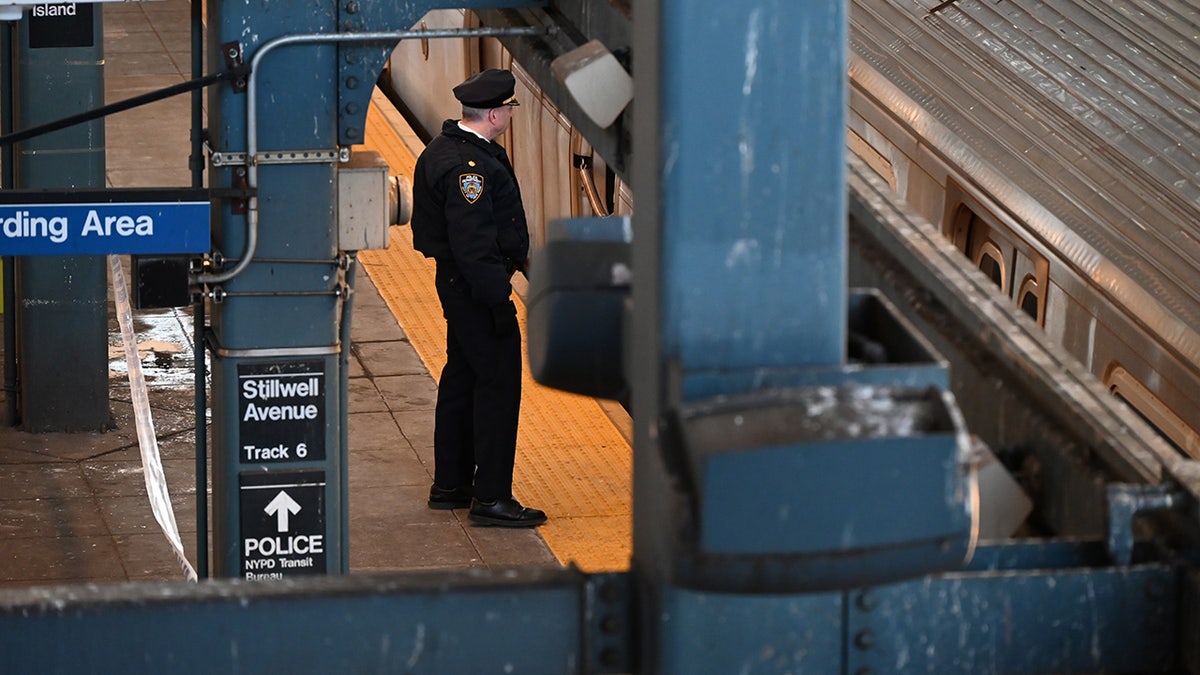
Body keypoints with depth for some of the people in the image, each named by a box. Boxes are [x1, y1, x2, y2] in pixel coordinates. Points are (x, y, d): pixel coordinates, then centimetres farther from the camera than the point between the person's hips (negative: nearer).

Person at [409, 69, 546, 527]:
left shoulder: (446, 147, 10)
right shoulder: (467, 166, -24)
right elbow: (471, 242, -27)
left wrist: (516, 253, 27)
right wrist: (498, 299, -25)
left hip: (456, 283, 11)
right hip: (475, 285, -11)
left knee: (462, 377, 18)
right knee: (498, 383, -6)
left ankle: (450, 485, 28)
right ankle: (490, 498, -3)